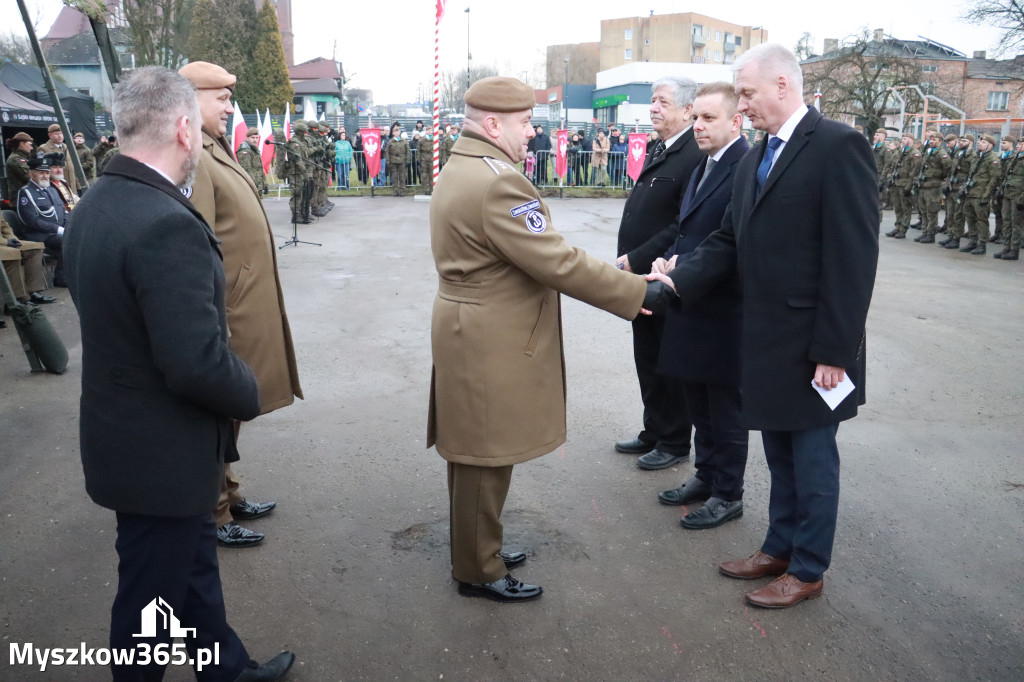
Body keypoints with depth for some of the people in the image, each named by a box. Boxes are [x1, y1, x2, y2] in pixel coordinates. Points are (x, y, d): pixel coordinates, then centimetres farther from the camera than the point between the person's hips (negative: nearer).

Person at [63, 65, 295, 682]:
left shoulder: (94, 206, 2)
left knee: (194, 562, 26)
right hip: (163, 455, -10)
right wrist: (250, 394, -11)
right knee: (152, 596, 12)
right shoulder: (166, 224, -29)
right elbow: (198, 363, -32)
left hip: (122, 437, 10)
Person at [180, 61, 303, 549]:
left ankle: (229, 497, 35)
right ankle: (213, 518, 19)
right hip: (225, 314, -10)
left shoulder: (216, 152, 13)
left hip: (244, 311, 10)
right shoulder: (192, 161, -19)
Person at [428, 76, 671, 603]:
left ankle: (475, 548, 37)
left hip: (468, 332, 11)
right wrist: (640, 293, -19)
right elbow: (558, 263, -26)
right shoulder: (497, 181, -23)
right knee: (487, 457, 4)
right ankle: (478, 572, 20)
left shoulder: (458, 169, 11)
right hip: (491, 345, -11)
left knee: (474, 454, 20)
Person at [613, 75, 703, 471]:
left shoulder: (694, 156, -18)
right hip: (642, 277, 9)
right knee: (647, 361, 18)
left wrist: (635, 260, -19)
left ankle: (675, 443, 22)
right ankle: (654, 433, 34)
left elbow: (683, 227, -23)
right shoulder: (658, 150, 12)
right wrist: (628, 259, 8)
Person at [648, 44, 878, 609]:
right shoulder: (755, 157, 10)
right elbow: (728, 242, 8)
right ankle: (780, 548, 37)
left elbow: (853, 258, -18)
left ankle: (807, 570, 26)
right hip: (765, 340, 7)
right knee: (780, 453, 20)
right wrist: (677, 280, -8)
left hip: (811, 345, -7)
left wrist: (834, 350, -19)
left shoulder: (837, 146, -15)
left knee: (812, 459, 9)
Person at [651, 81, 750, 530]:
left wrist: (683, 267, -23)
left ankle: (728, 495, 21)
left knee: (725, 409, 6)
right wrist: (669, 259, -3)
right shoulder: (703, 168, 14)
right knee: (700, 405, 19)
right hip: (692, 309, 9)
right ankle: (706, 477, 35)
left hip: (724, 312, -8)